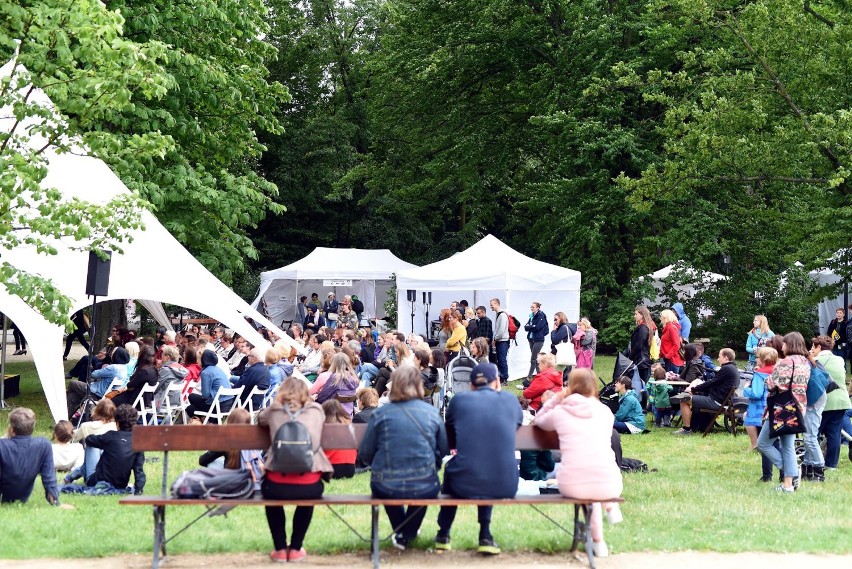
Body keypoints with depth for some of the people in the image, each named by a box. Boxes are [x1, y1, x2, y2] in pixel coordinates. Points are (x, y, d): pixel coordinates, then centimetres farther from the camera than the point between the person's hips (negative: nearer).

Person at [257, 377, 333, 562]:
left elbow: (260, 418, 33)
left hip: (278, 486, 0)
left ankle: (280, 548, 34)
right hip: (310, 486, 0)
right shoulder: (316, 411, 11)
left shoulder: (274, 411, 9)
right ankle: (295, 548, 36)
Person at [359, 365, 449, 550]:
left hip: (386, 489, 0)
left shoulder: (380, 414, -6)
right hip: (424, 489, 1)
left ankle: (401, 533, 49)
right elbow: (444, 450, 7)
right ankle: (407, 534, 43)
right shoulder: (432, 413, -2)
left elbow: (365, 455, -1)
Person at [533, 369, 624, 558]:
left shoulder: (559, 412, 5)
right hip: (608, 486, 1)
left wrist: (555, 399, 21)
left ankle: (598, 541, 39)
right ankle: (611, 506, 48)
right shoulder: (605, 411, 9)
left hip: (571, 486, -1)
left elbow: (538, 421, 28)